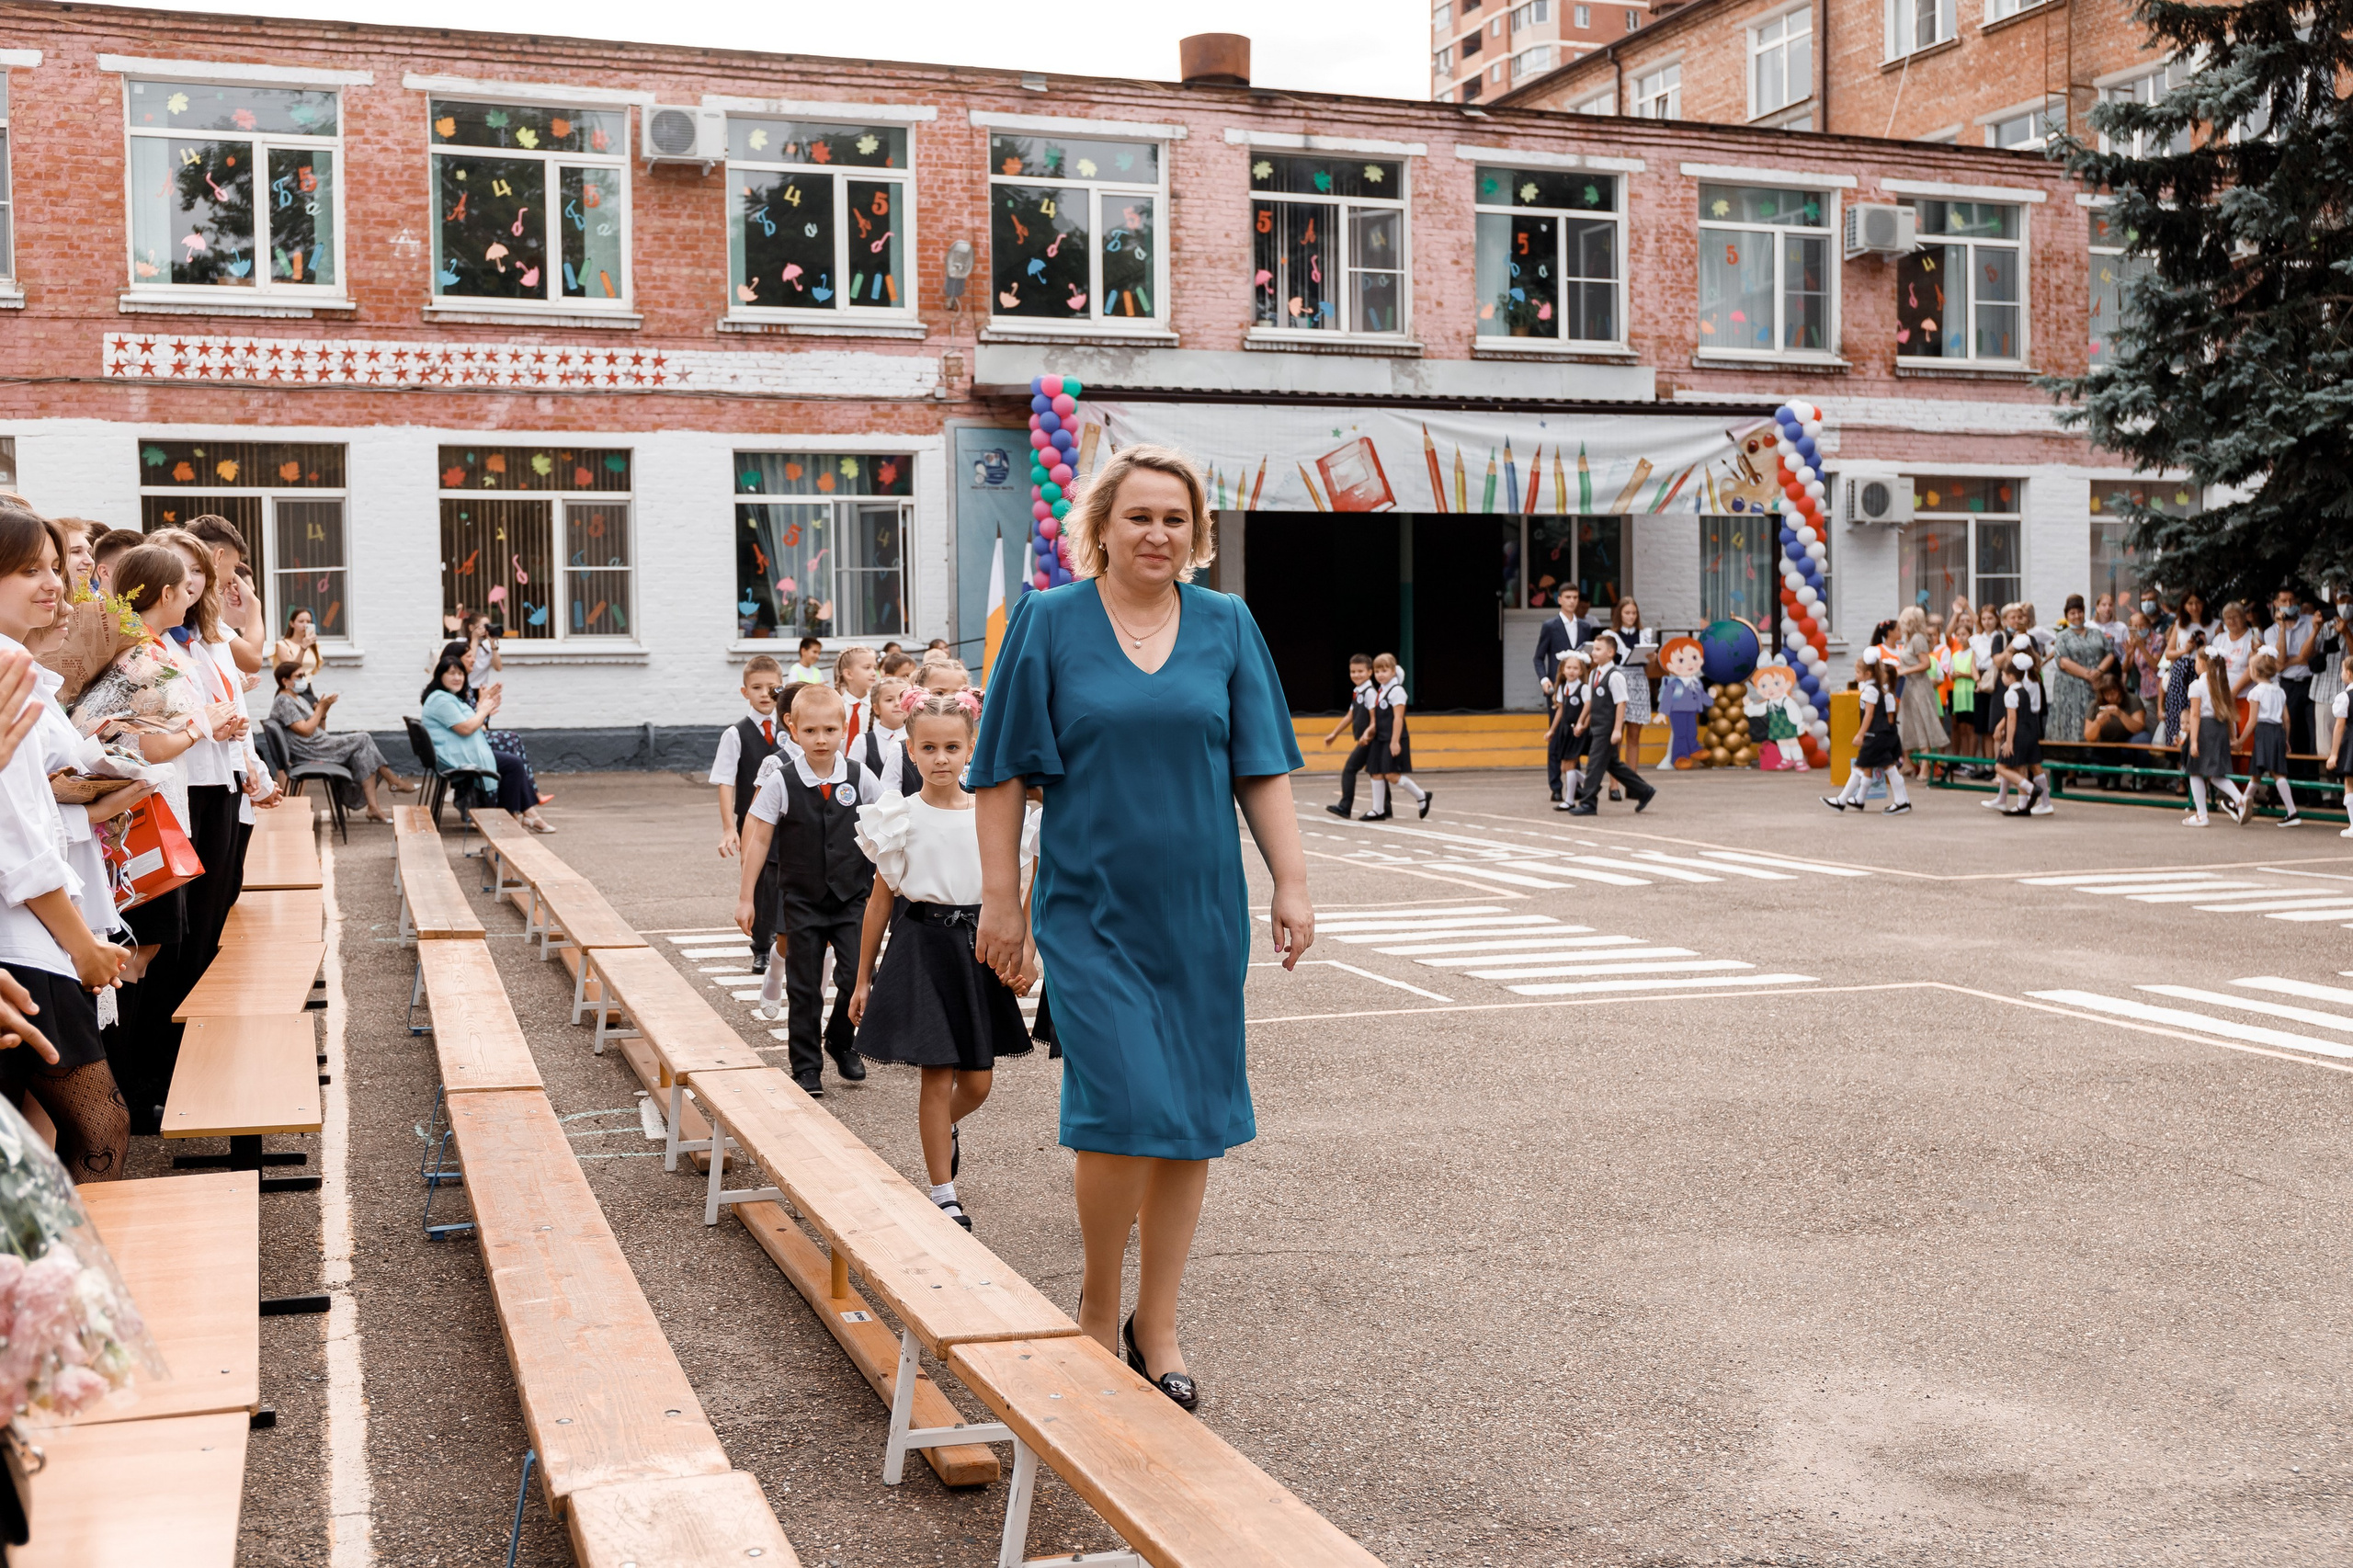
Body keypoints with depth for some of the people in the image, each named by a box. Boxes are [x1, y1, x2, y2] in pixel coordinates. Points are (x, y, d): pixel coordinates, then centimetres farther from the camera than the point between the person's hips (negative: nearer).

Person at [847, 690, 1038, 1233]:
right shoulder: (900, 819, -4)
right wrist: (863, 978, 5)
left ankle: (942, 1124, 42)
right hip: (922, 948, -2)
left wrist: (1025, 952, -1)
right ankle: (944, 1194, 11)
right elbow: (881, 898, 3)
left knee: (978, 1081, 7)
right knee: (937, 1076, -2)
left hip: (976, 945, 2)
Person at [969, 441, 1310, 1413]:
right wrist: (1000, 900, -3)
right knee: (1123, 1104, -13)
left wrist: (1290, 882, 0)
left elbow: (1262, 767, 7)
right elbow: (1005, 773, 0)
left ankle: (1156, 1326, 20)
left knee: (1190, 1120, 6)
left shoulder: (1226, 626, 6)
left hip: (1201, 911, 3)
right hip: (1090, 910, -3)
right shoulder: (1049, 623, -1)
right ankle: (1098, 1306, 11)